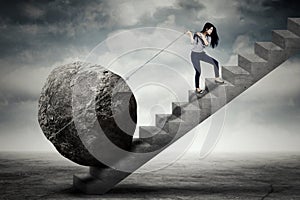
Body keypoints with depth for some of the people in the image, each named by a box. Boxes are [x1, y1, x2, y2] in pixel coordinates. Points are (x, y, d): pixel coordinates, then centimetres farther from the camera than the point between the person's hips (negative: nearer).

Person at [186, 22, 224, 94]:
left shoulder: (208, 37, 0)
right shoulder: (196, 34, -14)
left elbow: (207, 44, -20)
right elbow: (192, 42, -27)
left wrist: (202, 36, -27)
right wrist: (190, 35, -37)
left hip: (202, 54, 6)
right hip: (195, 55, -6)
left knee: (215, 62, -2)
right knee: (198, 72, -11)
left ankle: (217, 78, 13)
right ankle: (197, 88, 2)